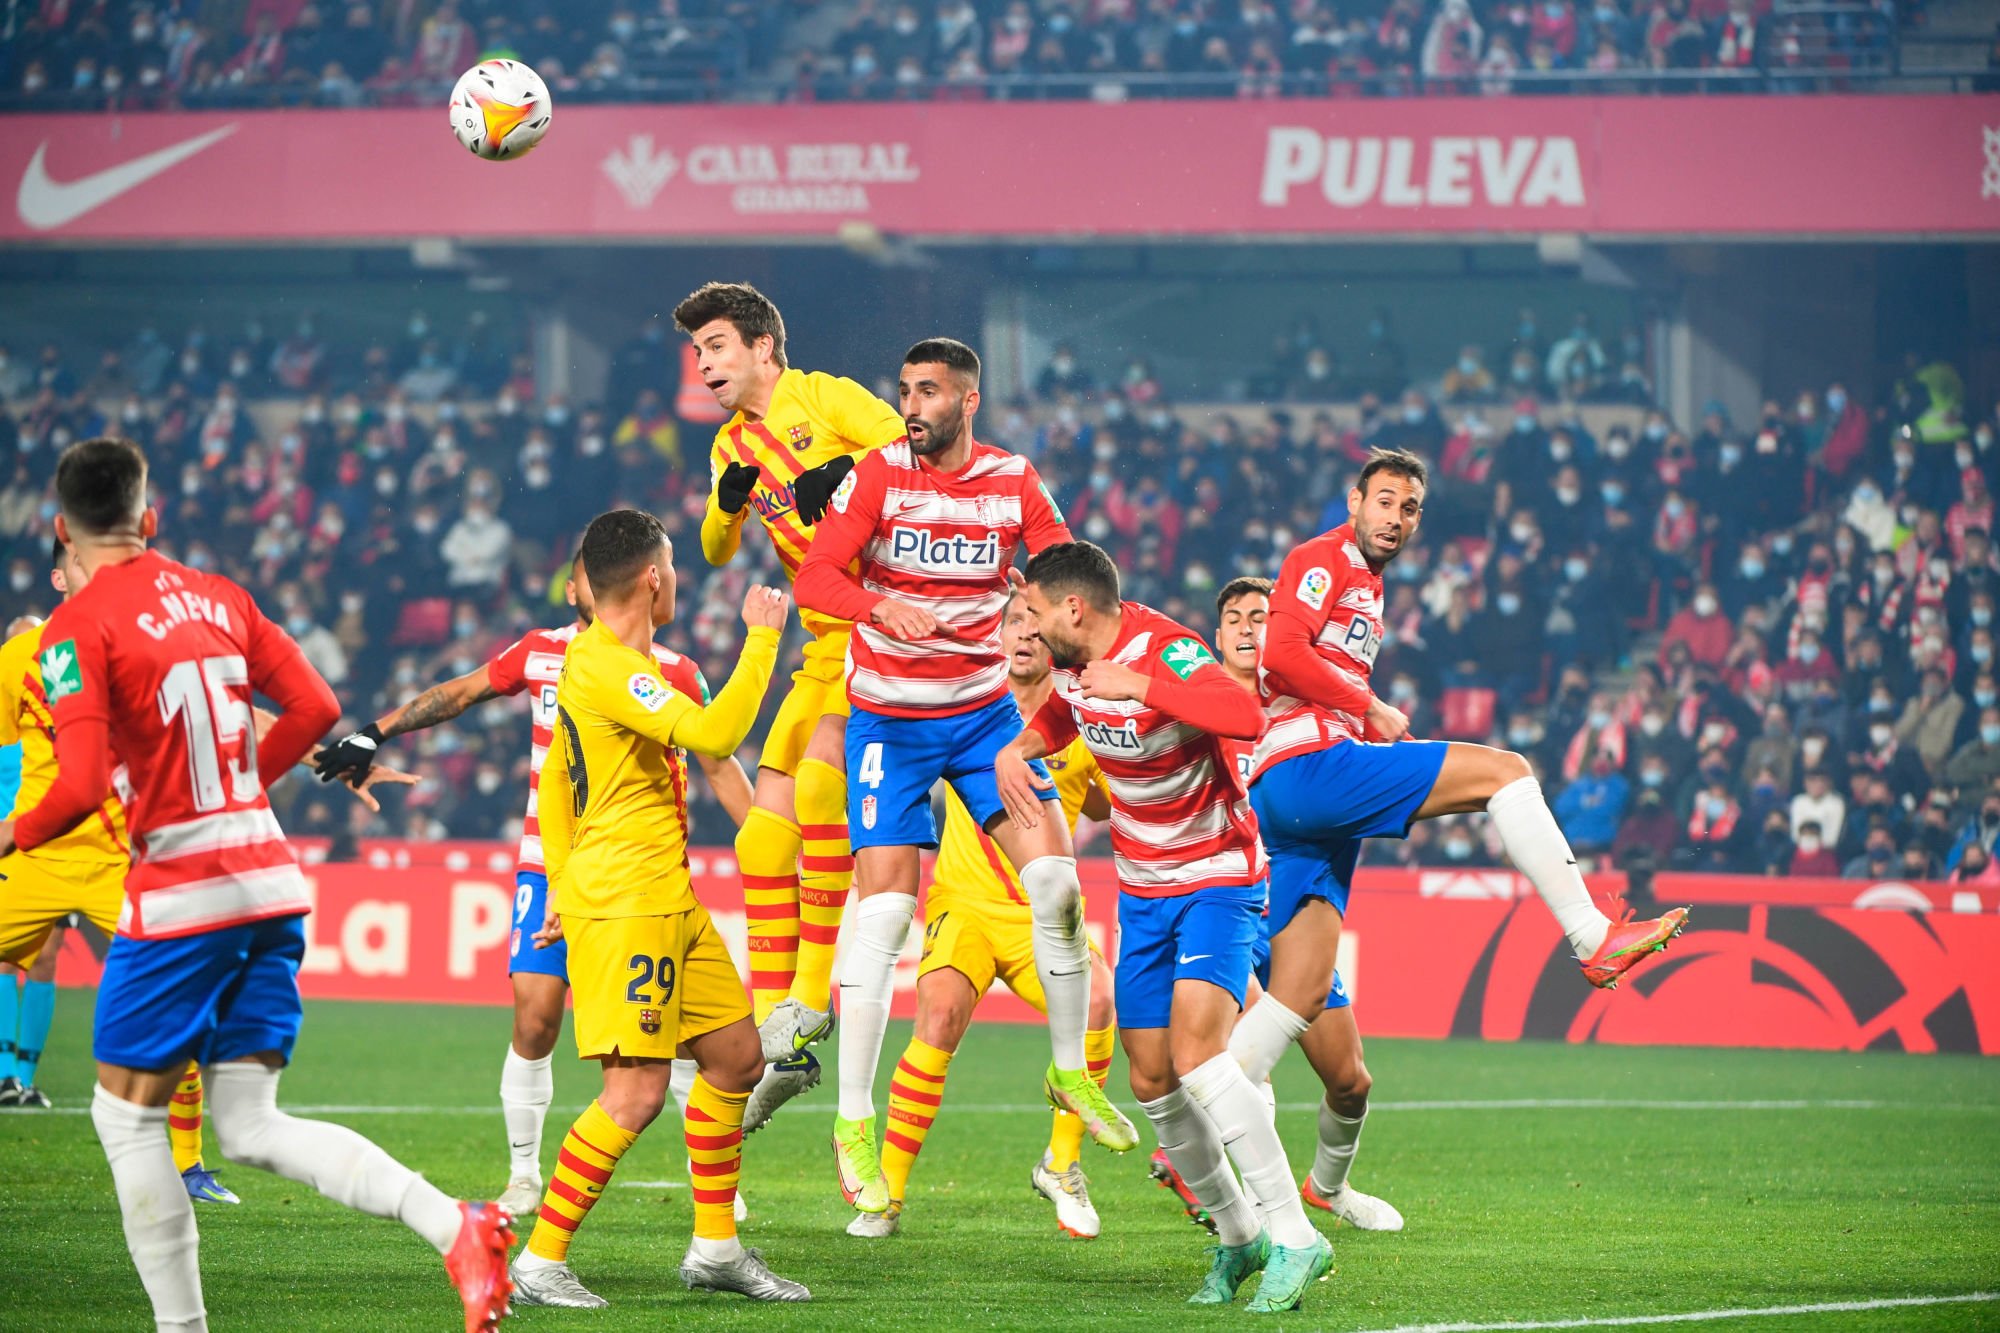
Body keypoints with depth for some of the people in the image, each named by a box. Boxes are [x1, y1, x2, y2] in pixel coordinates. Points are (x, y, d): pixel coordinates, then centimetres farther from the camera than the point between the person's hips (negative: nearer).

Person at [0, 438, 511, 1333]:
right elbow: (315, 708, 11)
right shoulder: (217, 597, 11)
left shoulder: (77, 629, -9)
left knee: (127, 1117, 8)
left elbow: (81, 788, -19)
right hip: (270, 881, 7)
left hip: (180, 895, -7)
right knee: (251, 1129, 8)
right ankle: (455, 1226, -11)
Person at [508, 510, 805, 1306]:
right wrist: (762, 638, -17)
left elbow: (555, 781, 22)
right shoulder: (606, 668, -18)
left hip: (670, 902, 11)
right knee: (637, 1091, -12)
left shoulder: (604, 660, 15)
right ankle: (539, 1264, -7)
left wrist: (564, 889, 23)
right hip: (624, 904, -11)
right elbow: (715, 734, -28)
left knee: (737, 1057, 14)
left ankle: (715, 1248, 23)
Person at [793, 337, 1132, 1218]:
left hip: (985, 710, 3)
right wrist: (881, 607, -37)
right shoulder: (878, 476, -10)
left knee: (1054, 878, -10)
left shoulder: (1015, 483, -2)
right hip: (889, 717, -3)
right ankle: (853, 1121, -2)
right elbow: (816, 577, -18)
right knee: (885, 909, -12)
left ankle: (1070, 1070, 12)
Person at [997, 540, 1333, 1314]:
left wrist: (1140, 683, -42)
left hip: (1218, 879, -8)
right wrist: (1017, 749, 5)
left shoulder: (1164, 651, -24)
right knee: (1152, 1082, 5)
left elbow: (1247, 718, -43)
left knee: (1195, 1051, -26)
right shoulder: (1071, 658, 1)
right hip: (1142, 891, 8)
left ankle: (1295, 1239, -22)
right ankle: (1236, 1238, 23)